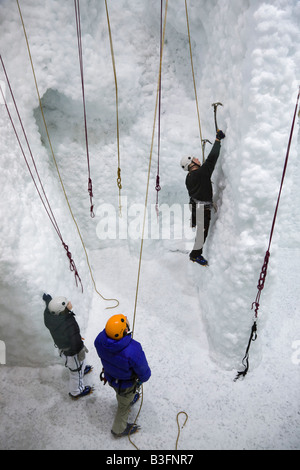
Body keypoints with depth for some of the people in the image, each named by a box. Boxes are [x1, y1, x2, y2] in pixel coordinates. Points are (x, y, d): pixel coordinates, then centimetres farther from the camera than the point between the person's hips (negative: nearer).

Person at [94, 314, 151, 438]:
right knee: (124, 405, 27)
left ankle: (131, 399, 69)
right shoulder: (134, 351, -46)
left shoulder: (100, 339, -32)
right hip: (126, 384, -4)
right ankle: (119, 429, 54)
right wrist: (143, 378, -2)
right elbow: (144, 374, -26)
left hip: (109, 376, 4)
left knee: (121, 393, 37)